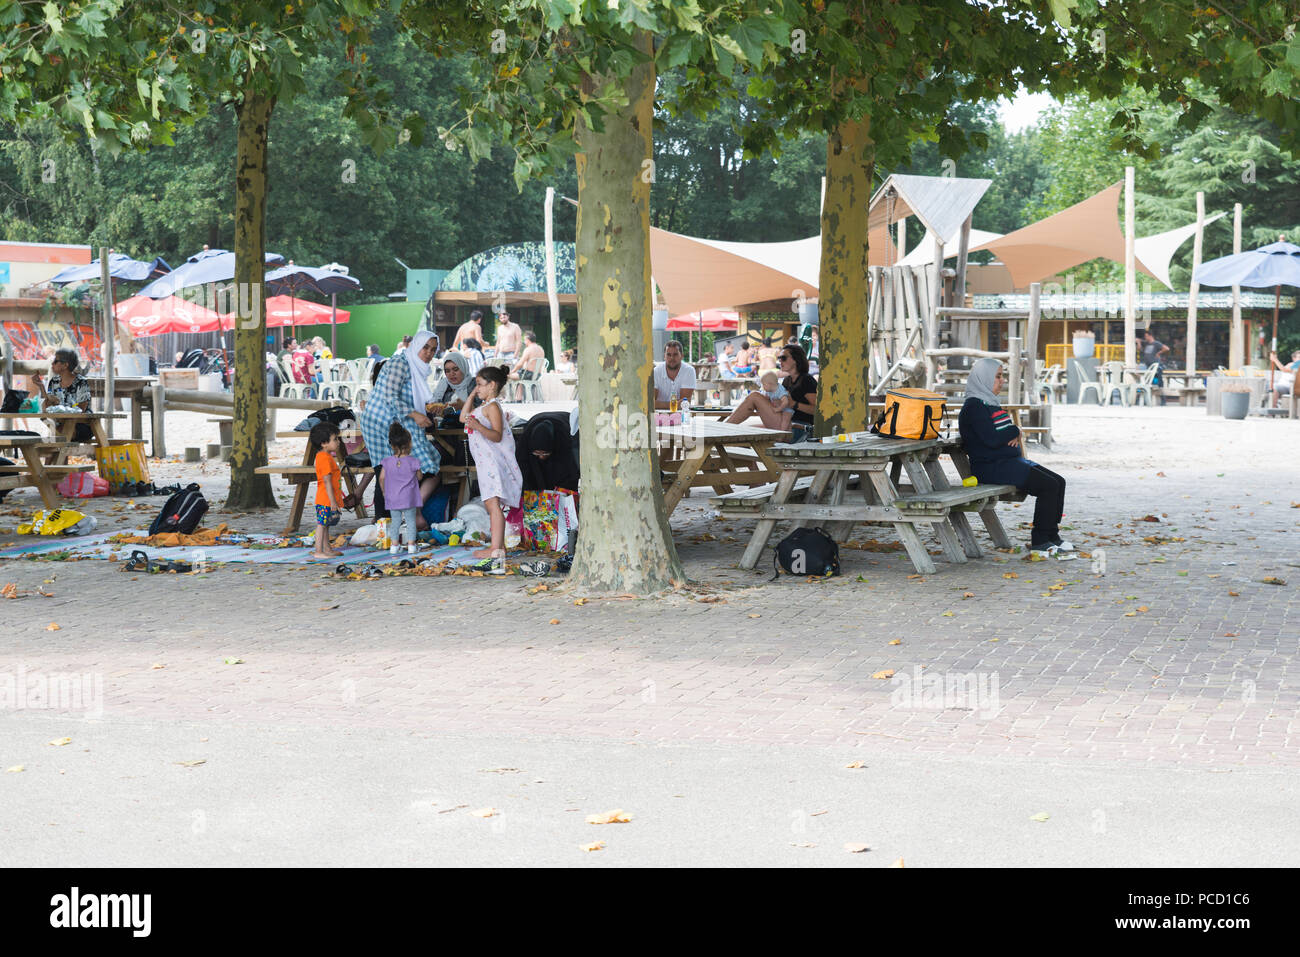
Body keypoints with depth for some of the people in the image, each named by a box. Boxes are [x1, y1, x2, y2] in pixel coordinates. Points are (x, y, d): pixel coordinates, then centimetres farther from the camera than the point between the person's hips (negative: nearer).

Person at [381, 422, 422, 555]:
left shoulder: (387, 462, -4)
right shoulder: (412, 461, -10)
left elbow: (382, 478, 1)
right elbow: (419, 477, 0)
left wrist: (384, 492, 15)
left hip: (393, 498, 2)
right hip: (409, 498, -2)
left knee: (395, 521, 11)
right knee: (411, 520, 7)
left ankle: (393, 545, 11)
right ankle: (411, 545, 5)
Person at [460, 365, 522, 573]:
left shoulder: (492, 406, -10)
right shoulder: (481, 406, 20)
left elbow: (497, 435, -20)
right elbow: (463, 417, 30)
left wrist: (478, 427, -36)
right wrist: (473, 394, 25)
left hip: (494, 460, -11)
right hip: (486, 462, 11)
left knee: (493, 502, -19)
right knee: (491, 503, 13)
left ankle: (495, 549, -28)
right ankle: (500, 548, 19)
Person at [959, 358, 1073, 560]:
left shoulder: (990, 403, 20)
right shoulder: (974, 406, -12)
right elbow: (991, 439, -22)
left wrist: (1014, 436, -2)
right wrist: (1015, 432, -5)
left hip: (1010, 461, 10)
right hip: (990, 467, -10)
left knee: (1058, 482, 0)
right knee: (1049, 486, -18)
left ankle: (1052, 537, 3)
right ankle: (1039, 543, -13)